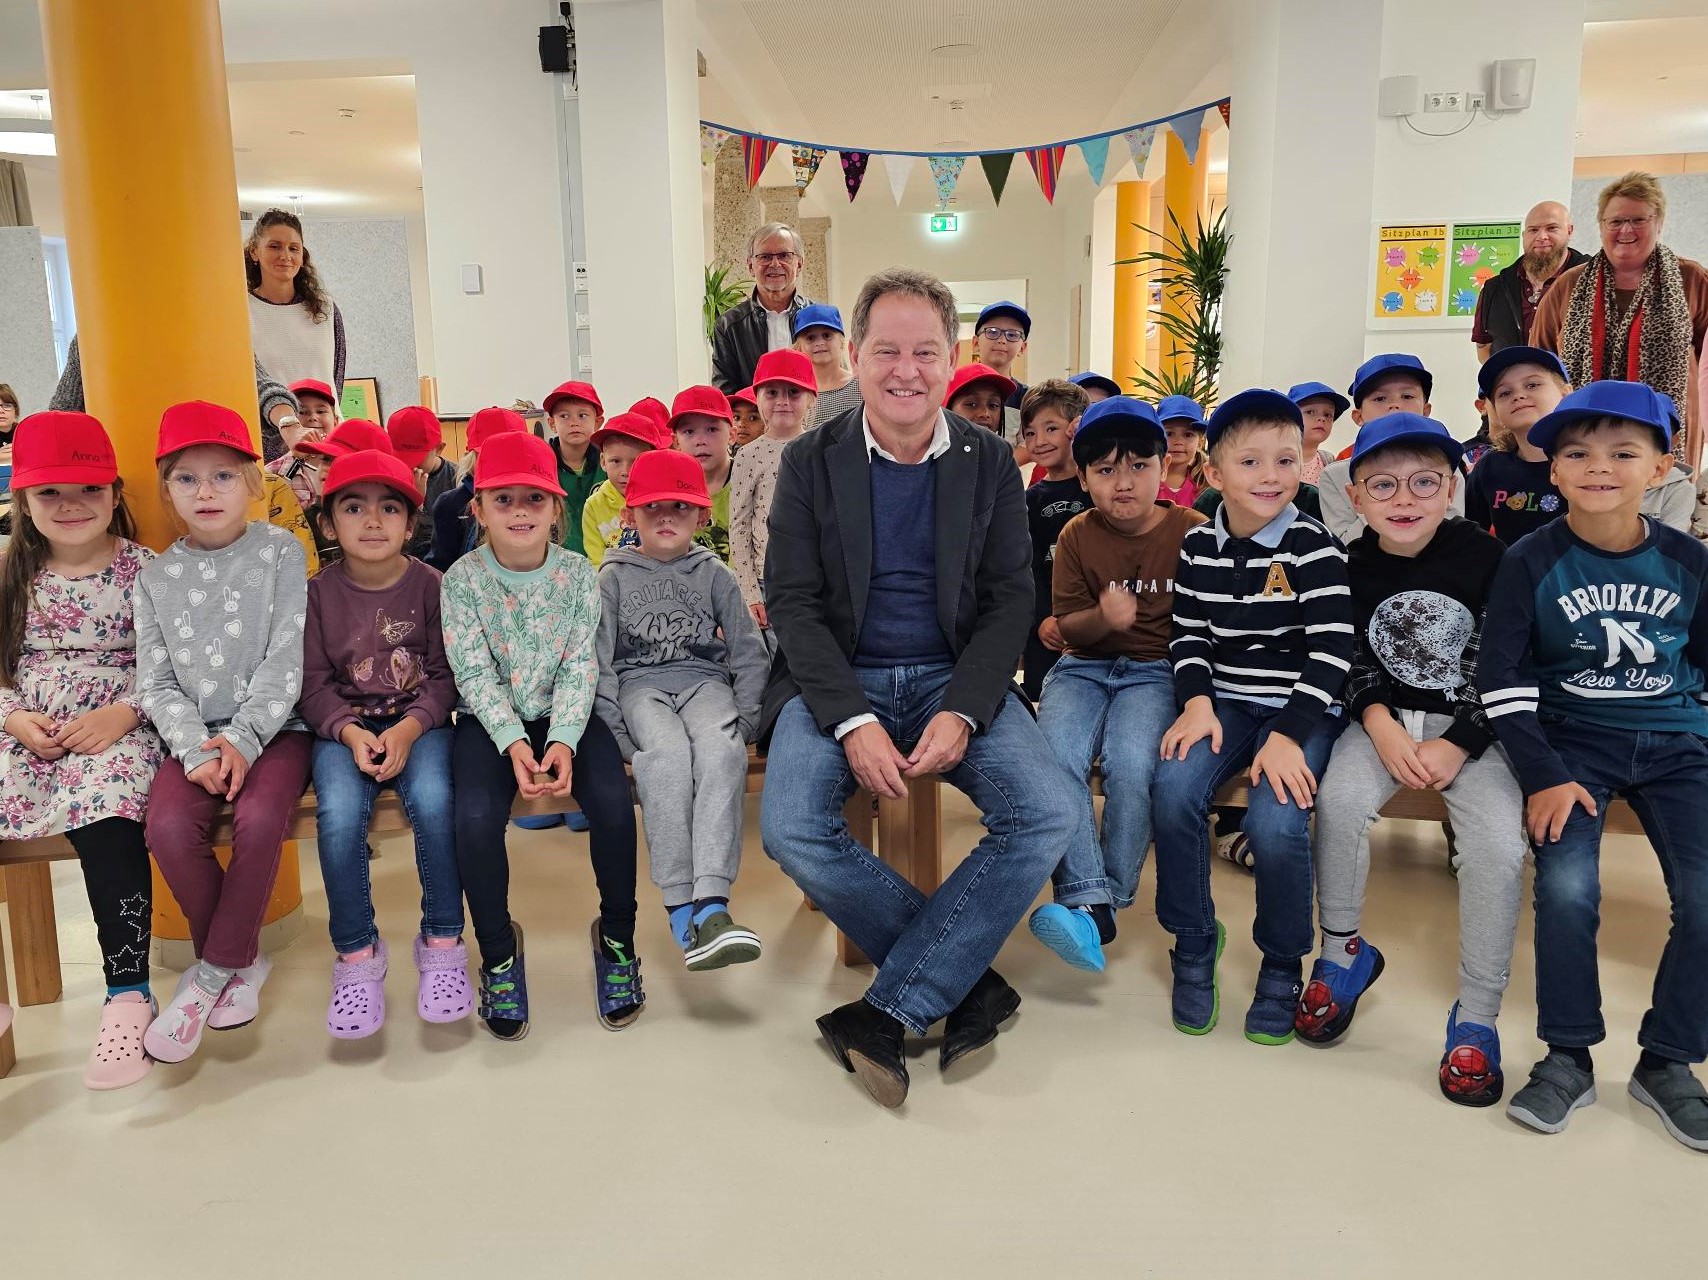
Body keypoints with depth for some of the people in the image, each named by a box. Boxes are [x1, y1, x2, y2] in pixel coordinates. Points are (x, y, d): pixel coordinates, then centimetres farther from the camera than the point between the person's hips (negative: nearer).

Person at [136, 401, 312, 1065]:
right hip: (196, 734, 3)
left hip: (273, 727, -3)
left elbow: (286, 660, -8)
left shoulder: (279, 552, -1)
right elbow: (156, 682, 4)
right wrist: (195, 749, -13)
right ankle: (242, 959, -1)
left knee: (260, 818, -30)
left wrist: (244, 740, -17)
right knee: (168, 827, -24)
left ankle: (213, 973, -10)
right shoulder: (158, 576, 8)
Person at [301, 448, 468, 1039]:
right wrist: (352, 732, -18)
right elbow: (314, 684, 0)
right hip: (345, 728, 1)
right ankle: (357, 953, -7)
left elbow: (445, 675, -2)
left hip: (420, 721, -1)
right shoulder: (319, 592, 2)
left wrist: (408, 729, -18)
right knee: (339, 814, -27)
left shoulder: (430, 584, -1)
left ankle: (442, 942, -10)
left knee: (433, 801, -30)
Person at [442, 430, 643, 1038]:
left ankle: (617, 938, -1)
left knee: (613, 801, -25)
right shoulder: (462, 580, -6)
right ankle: (498, 949, -1)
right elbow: (475, 673, -10)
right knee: (476, 815, -27)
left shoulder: (578, 573, -3)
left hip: (564, 715, 1)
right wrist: (514, 743, -25)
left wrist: (563, 741, -22)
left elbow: (580, 666, -7)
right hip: (491, 719, -1)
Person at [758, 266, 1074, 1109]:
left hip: (953, 679, 1)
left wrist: (960, 713, -16)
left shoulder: (990, 463, 5)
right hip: (836, 681, -1)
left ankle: (886, 1011, -15)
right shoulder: (811, 462, 1)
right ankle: (968, 983, -8)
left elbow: (1011, 600, 1)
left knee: (1050, 814, -23)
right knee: (790, 828, -27)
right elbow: (792, 601, -4)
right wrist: (853, 722, -19)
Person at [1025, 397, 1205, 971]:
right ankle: (1087, 901, -22)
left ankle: (1112, 898, -13)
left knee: (1131, 764, -30)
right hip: (1085, 666, 2)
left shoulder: (1192, 531, -3)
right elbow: (1068, 625, 2)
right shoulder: (1077, 535, 3)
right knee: (1054, 756, -26)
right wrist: (1103, 617, -21)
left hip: (1156, 669, -2)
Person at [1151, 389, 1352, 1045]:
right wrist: (1197, 703, -10)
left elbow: (1332, 651, -13)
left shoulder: (1315, 547, -8)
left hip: (1301, 711, -3)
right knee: (1173, 790, -25)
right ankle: (1193, 942, -1)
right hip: (1225, 703, 4)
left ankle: (1283, 964, 3)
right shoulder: (1198, 546, 5)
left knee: (1275, 823, -27)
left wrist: (1287, 736, -22)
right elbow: (1187, 634, 8)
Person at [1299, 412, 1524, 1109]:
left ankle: (1476, 1018, -7)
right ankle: (1344, 952, -4)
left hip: (1473, 725, -1)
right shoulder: (1353, 568, -2)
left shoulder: (1485, 557, -8)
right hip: (1384, 718, 1)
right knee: (1340, 798, -28)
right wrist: (1378, 721, -17)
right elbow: (1348, 660, 2)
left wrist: (1455, 746, -16)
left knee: (1499, 842, -24)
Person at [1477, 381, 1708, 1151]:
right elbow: (1501, 681, -9)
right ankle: (1567, 1057, -1)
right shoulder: (1531, 562, -7)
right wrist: (1542, 776, -14)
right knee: (1566, 885, -22)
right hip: (1572, 741, -2)